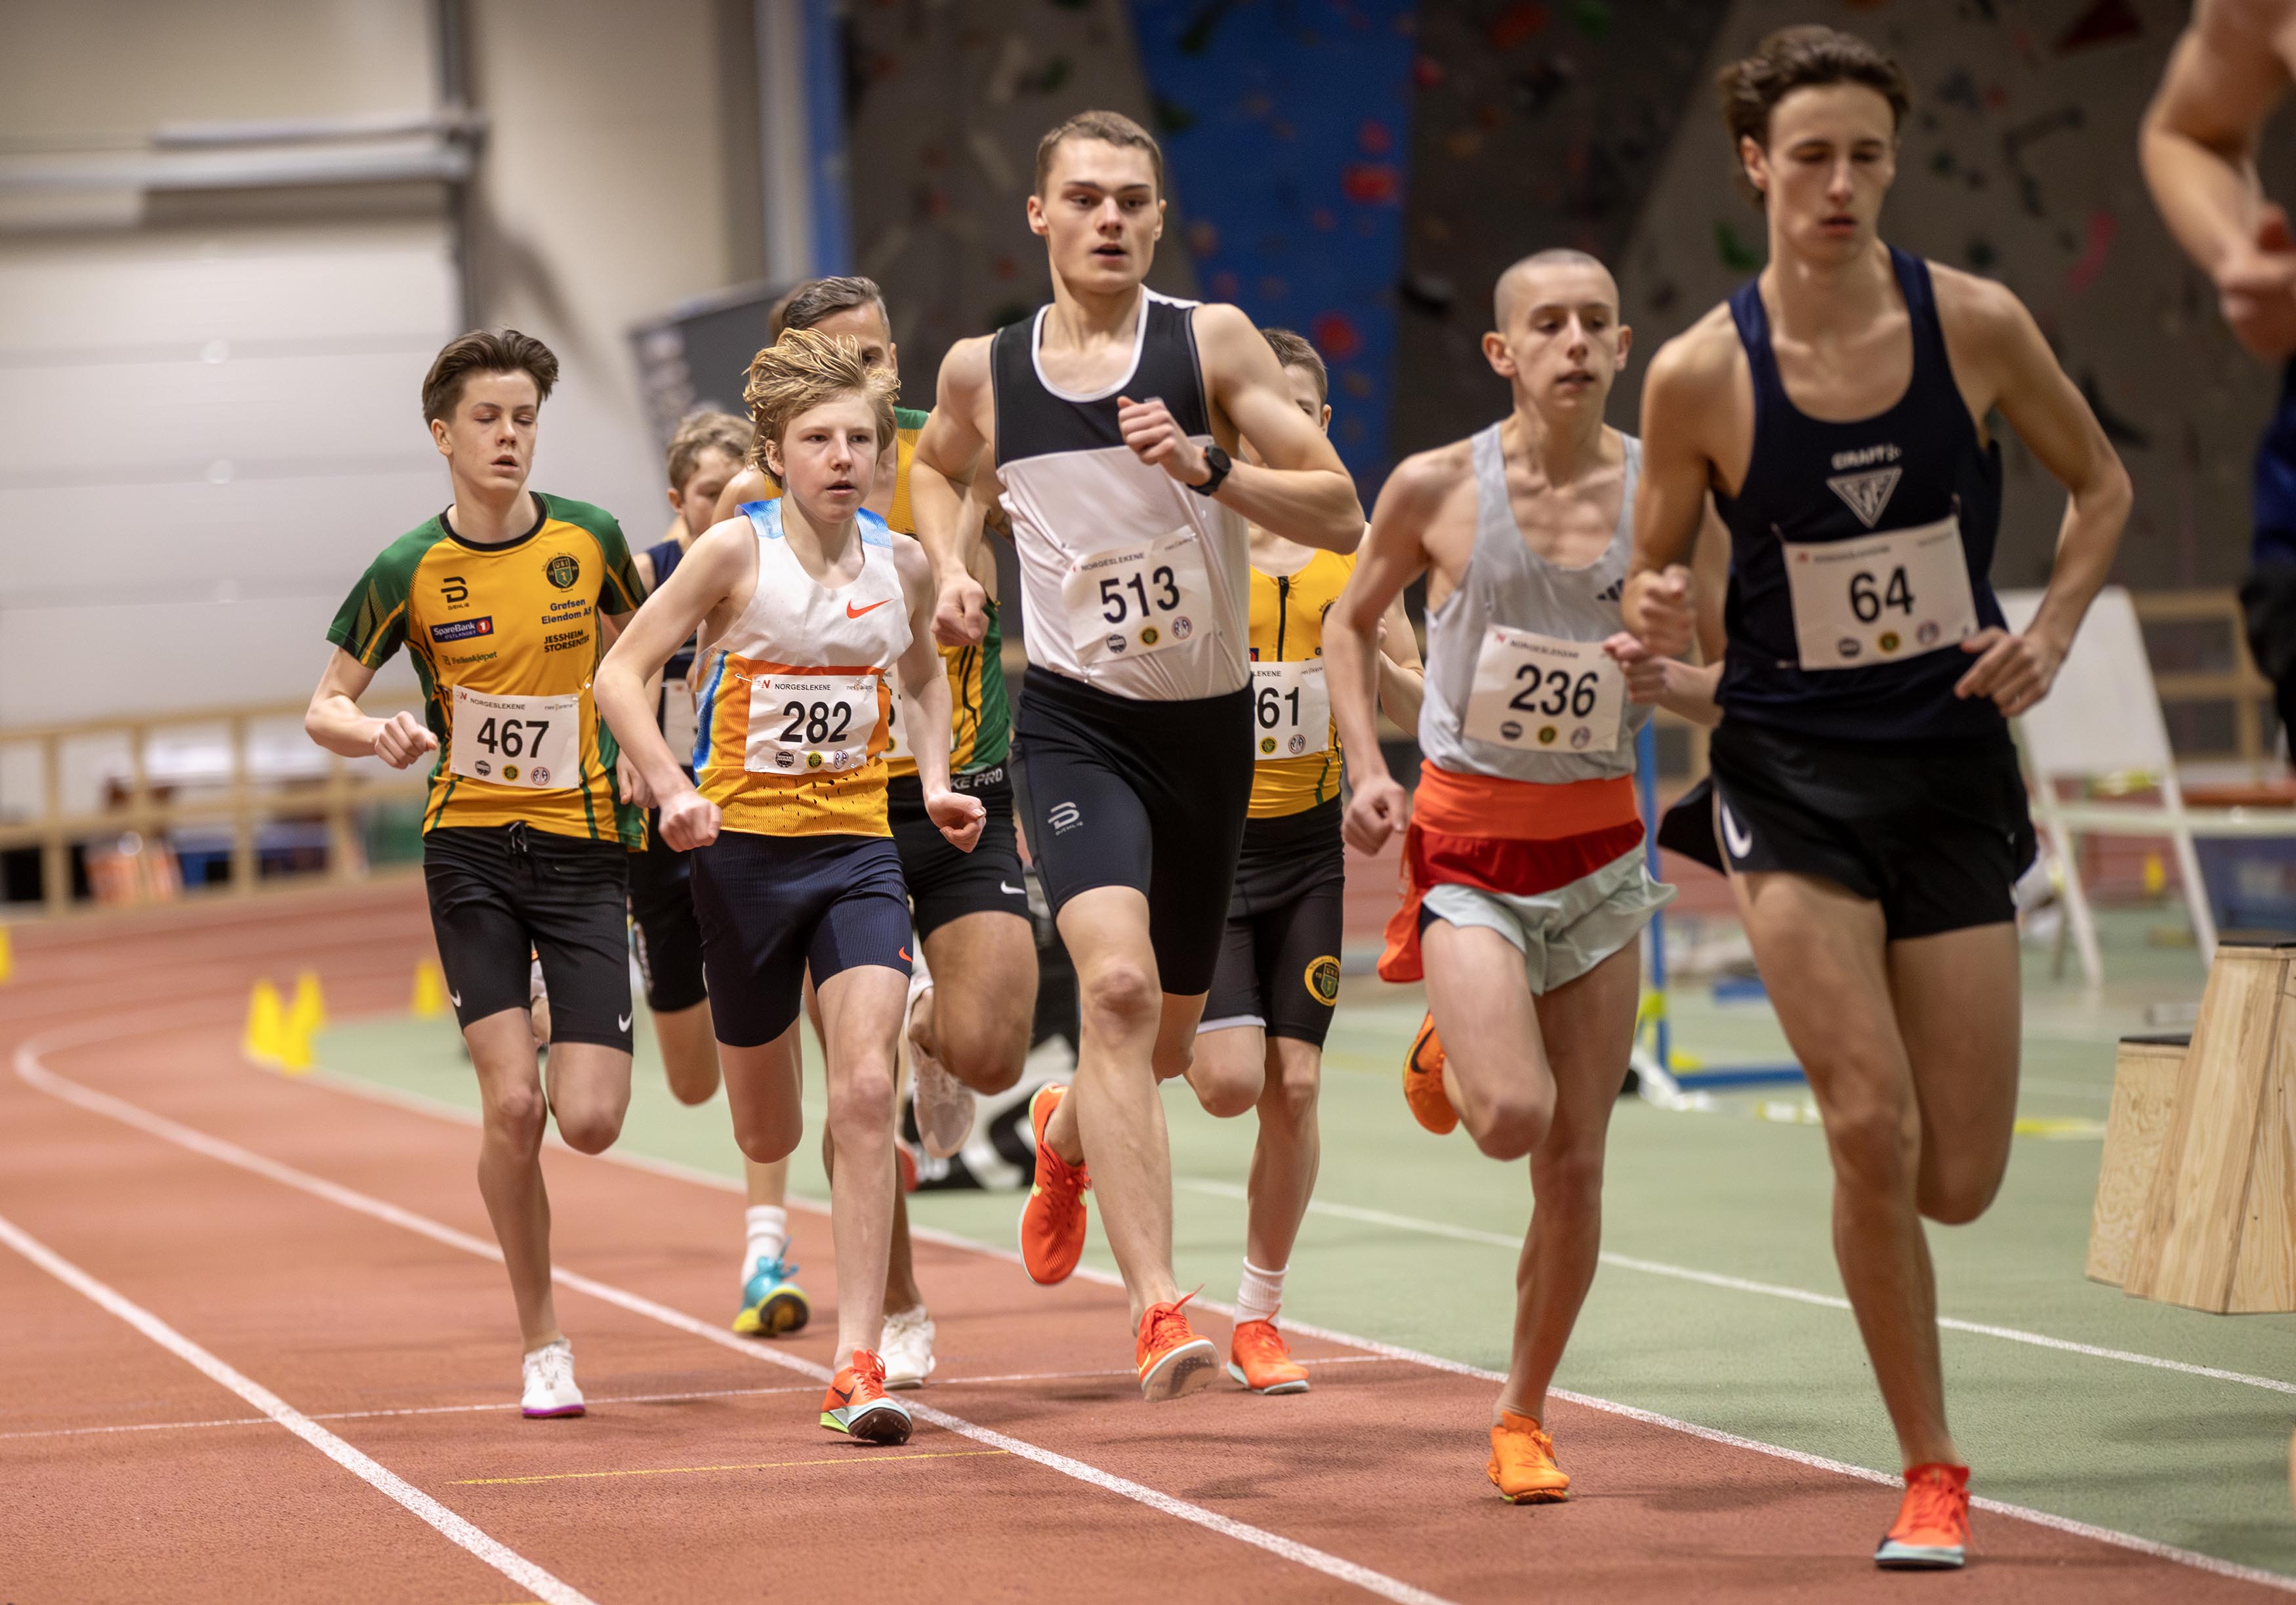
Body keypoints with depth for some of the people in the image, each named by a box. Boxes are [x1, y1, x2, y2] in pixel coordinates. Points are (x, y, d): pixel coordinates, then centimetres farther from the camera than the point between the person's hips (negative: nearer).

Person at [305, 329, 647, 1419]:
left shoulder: (590, 539, 0)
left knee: (589, 1120, -10)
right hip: (469, 847, -1)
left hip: (583, 846, 1)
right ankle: (542, 1343, 4)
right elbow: (324, 707, 3)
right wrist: (379, 736, -19)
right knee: (511, 1101, -13)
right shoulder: (408, 571, -5)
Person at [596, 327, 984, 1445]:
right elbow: (621, 672, -7)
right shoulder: (736, 552, -10)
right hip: (744, 848, -2)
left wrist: (937, 782, 5)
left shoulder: (901, 565, 2)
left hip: (859, 848, 2)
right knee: (766, 1137, 10)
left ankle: (857, 1363, -17)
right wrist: (673, 790, -20)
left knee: (865, 1095, -17)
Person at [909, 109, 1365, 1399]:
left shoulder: (1213, 342, -5)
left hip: (1210, 724, 2)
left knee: (1167, 1039, 15)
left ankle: (1067, 1135, 53)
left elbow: (1342, 516, -9)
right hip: (1078, 721, -1)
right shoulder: (983, 371, 1)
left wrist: (1210, 468, -24)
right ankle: (1160, 1312, -30)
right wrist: (951, 568, 6)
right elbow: (940, 468, 25)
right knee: (1117, 984, -26)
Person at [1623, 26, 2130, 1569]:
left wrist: (2053, 630, -6)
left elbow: (2102, 484, 10)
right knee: (1872, 1129, -16)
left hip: (1954, 767, 2)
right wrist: (1656, 616, -19)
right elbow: (1653, 579, 4)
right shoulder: (1699, 375, -9)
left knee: (1957, 1184, -1)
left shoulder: (1978, 324, -6)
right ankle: (1932, 1473, 2)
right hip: (1793, 772, -2)